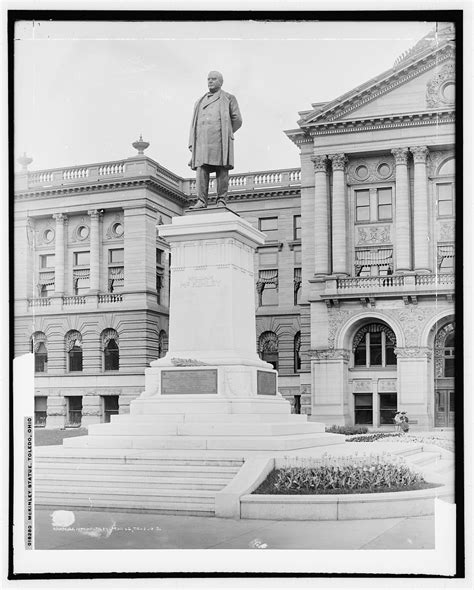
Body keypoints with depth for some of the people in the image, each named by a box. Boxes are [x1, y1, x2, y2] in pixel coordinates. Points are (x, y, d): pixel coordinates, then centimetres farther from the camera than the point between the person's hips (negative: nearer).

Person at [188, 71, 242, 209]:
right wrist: (191, 144, 8)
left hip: (220, 139, -3)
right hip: (202, 140, 3)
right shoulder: (200, 102, 27)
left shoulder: (229, 99, 15)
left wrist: (225, 134, 9)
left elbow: (237, 120, 7)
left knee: (222, 170, -8)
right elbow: (194, 124, 20)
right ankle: (201, 201, -15)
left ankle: (221, 201, -10)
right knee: (201, 169, -10)